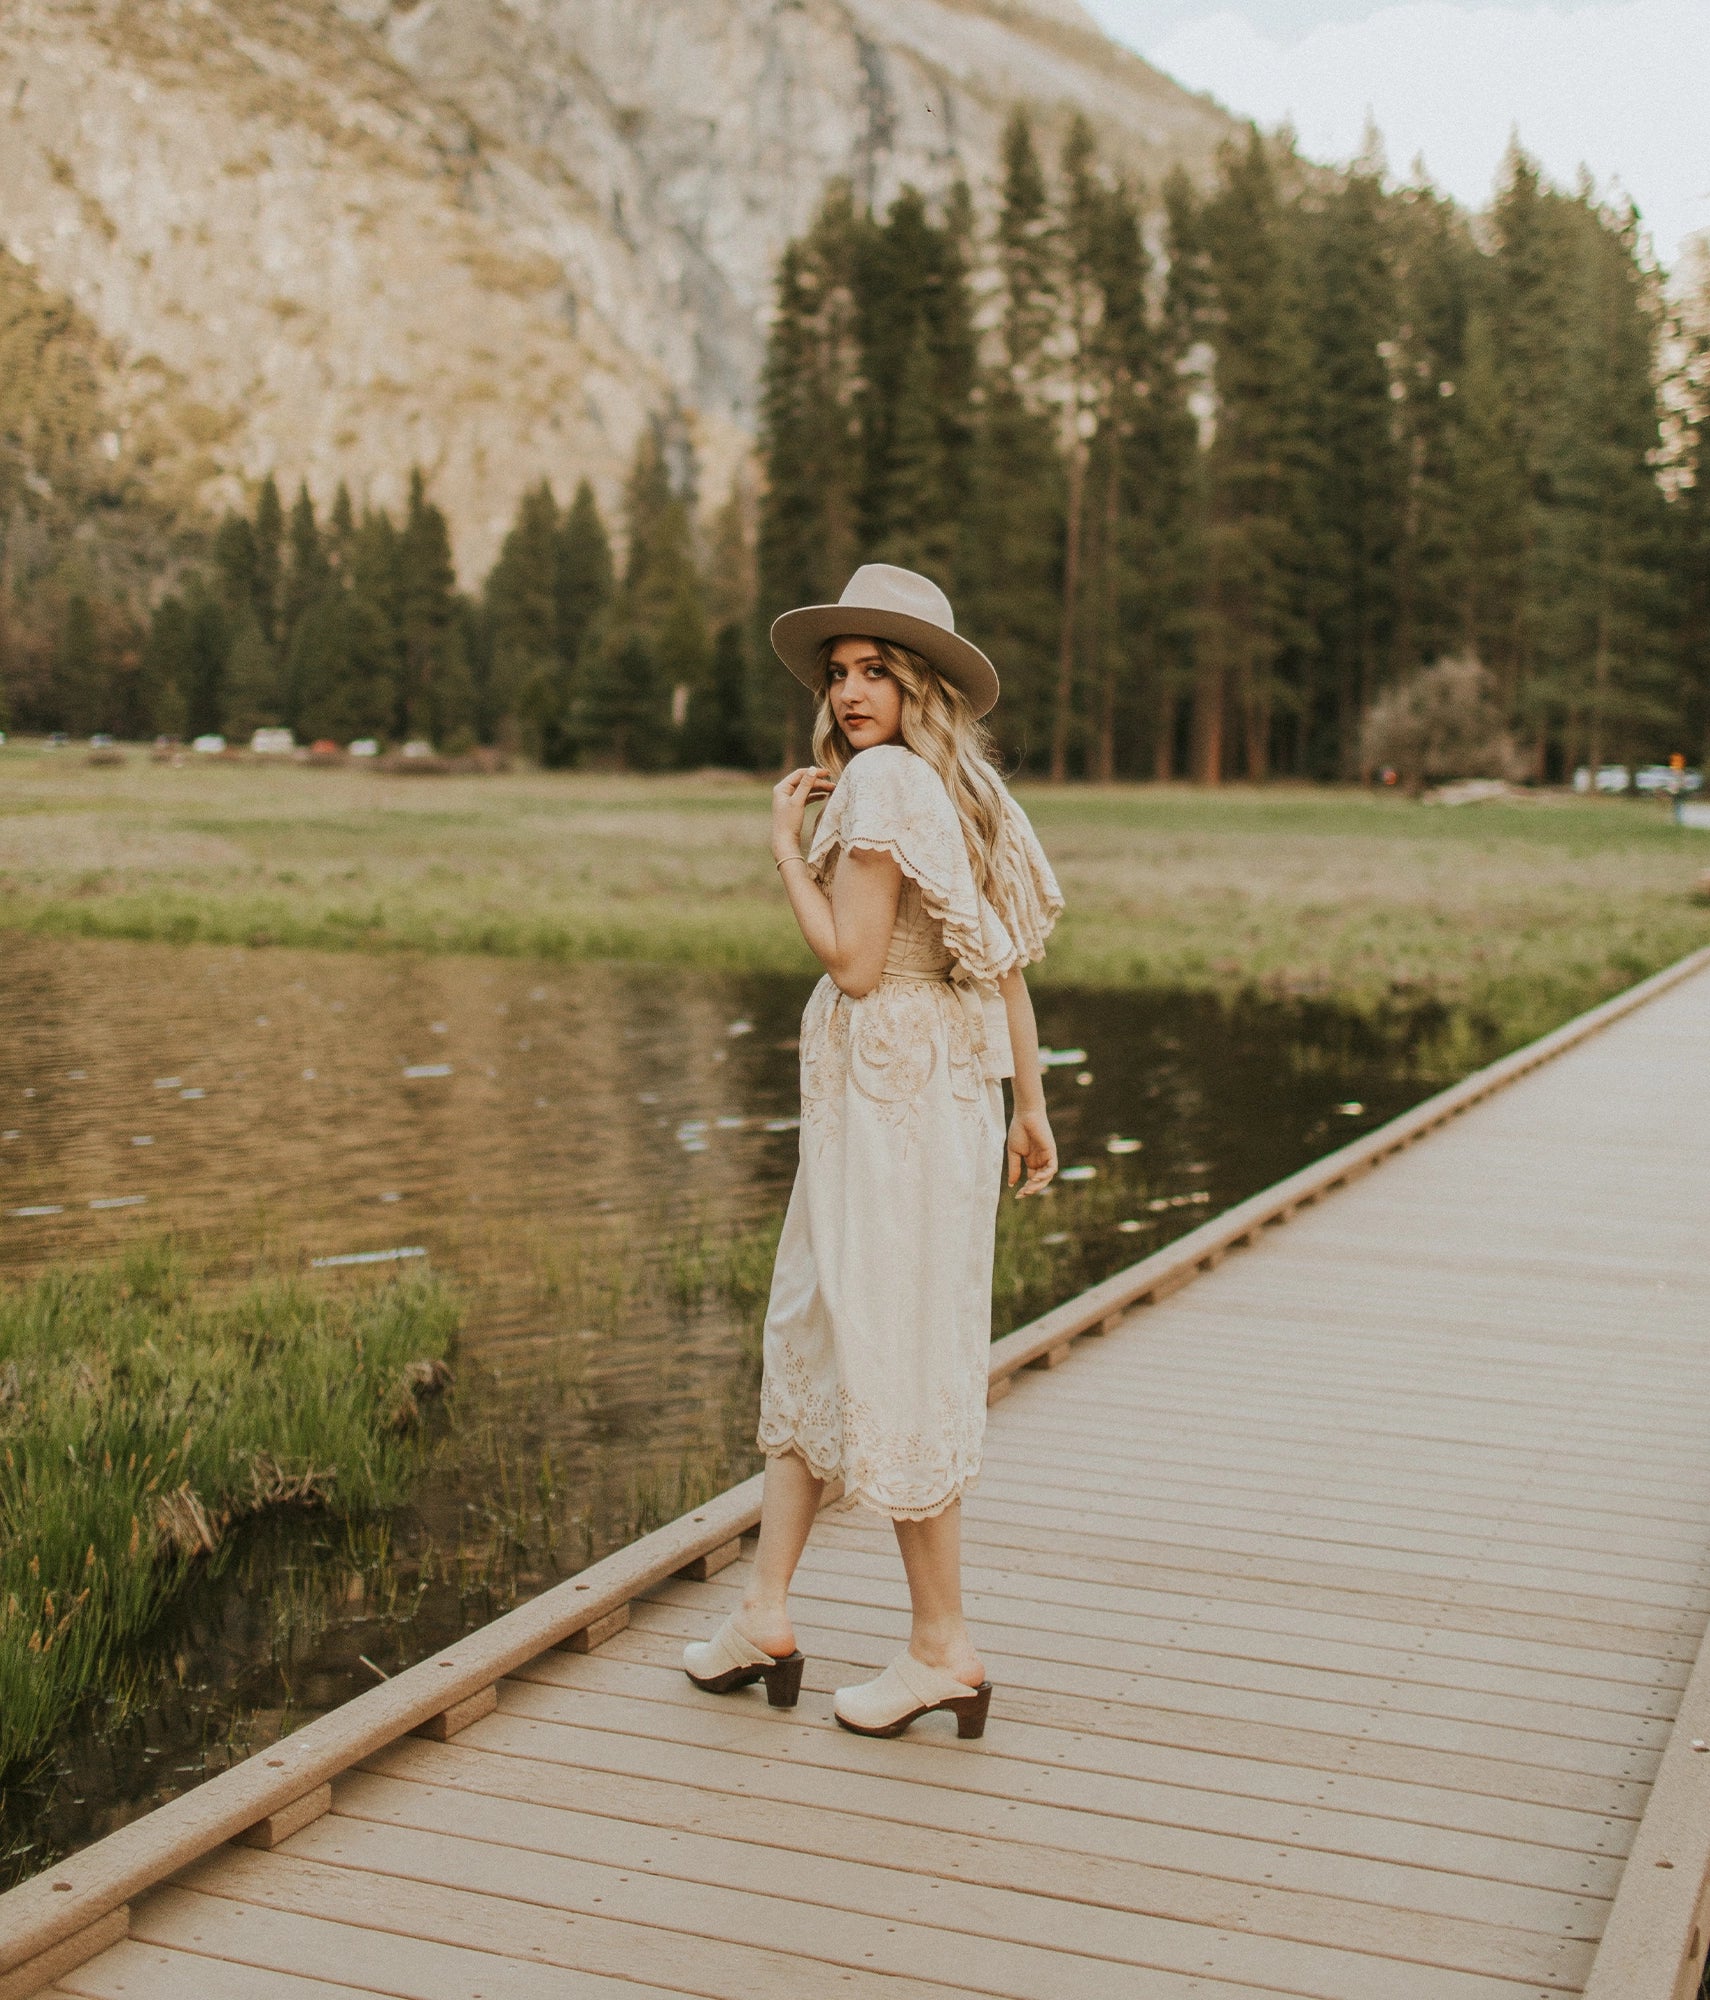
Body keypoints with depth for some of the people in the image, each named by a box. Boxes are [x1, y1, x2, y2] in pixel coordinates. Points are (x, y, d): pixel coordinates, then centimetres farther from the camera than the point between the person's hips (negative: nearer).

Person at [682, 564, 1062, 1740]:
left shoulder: (882, 781, -14)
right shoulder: (964, 788, 12)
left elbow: (853, 961, -18)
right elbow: (1007, 964, 13)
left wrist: (787, 843, -9)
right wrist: (1031, 1108, 16)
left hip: (888, 1090, -10)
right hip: (949, 1089, 10)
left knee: (889, 1355, -2)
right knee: (810, 1335, 14)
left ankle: (944, 1649, 8)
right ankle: (767, 1617, 21)